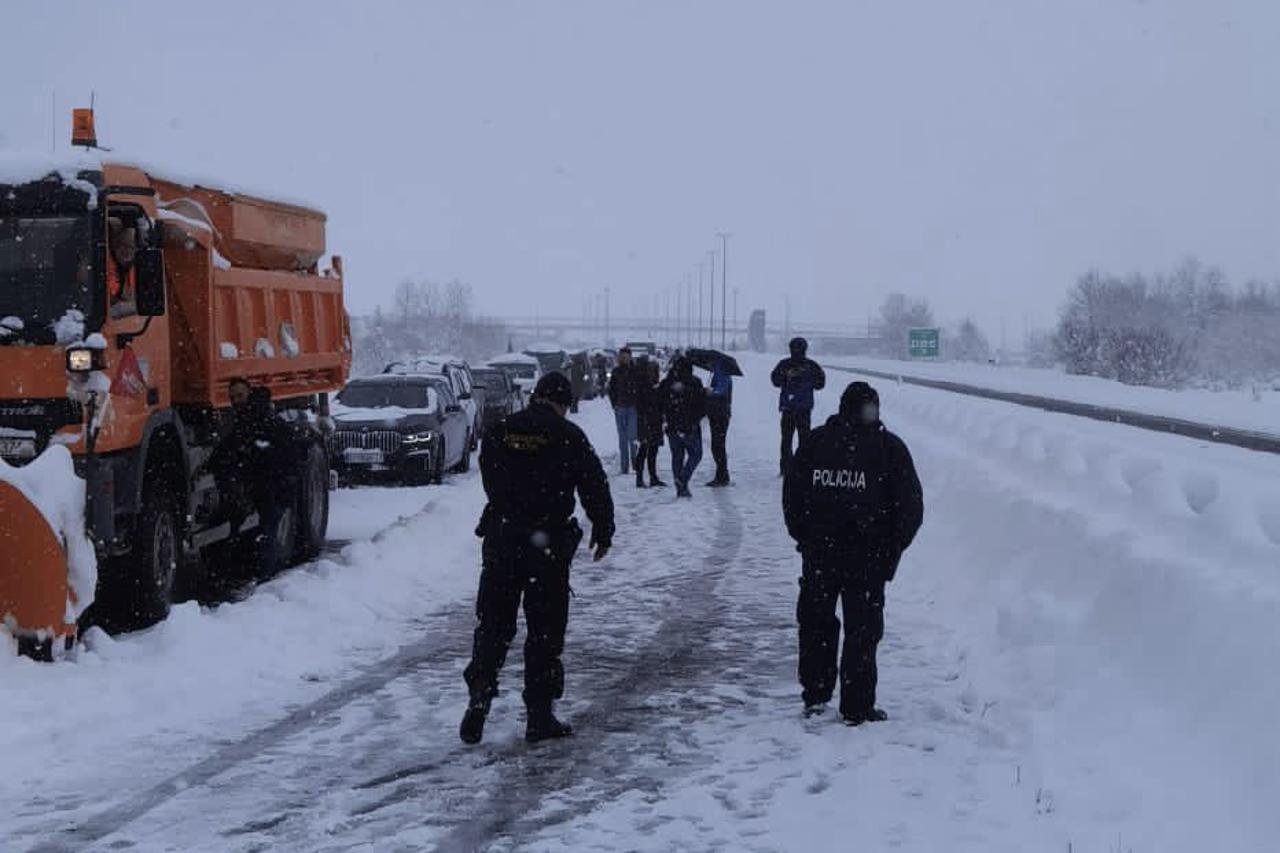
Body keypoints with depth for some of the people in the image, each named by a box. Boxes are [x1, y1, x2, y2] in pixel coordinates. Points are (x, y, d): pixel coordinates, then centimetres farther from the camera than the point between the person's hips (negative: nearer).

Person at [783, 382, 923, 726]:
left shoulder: (816, 441, 3)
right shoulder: (890, 447, -2)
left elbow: (791, 494, 5)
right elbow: (911, 507, -3)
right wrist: (890, 550, 6)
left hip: (819, 554, 2)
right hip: (867, 558, -2)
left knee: (816, 623, 17)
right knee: (862, 630, 5)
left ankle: (814, 696, 20)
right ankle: (857, 707, 6)